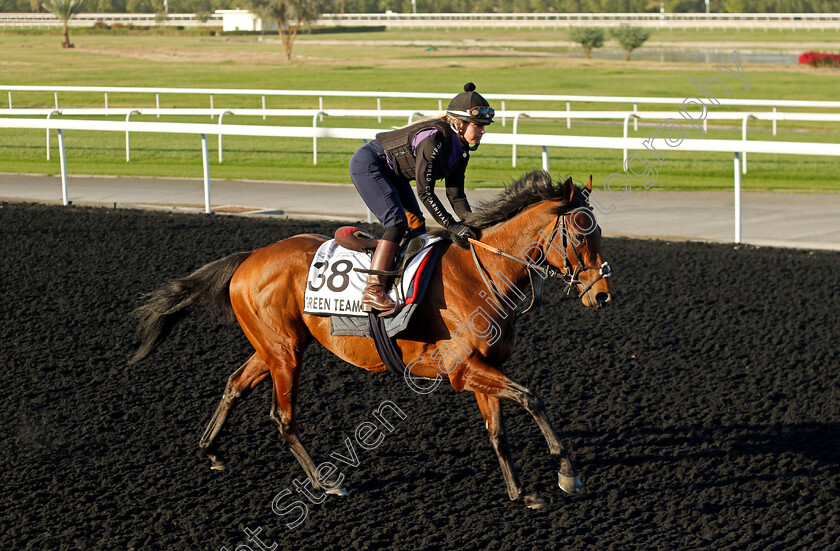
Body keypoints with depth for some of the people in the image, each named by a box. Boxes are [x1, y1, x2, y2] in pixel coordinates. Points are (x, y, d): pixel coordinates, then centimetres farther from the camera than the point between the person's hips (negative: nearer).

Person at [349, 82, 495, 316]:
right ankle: (373, 292, -28)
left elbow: (456, 194, 1)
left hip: (391, 174, 10)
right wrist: (451, 225, -31)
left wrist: (471, 225, -12)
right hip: (367, 165, -10)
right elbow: (424, 191, -30)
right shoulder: (434, 139, -32)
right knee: (397, 222, -22)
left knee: (416, 225, 8)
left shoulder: (460, 149, -4)